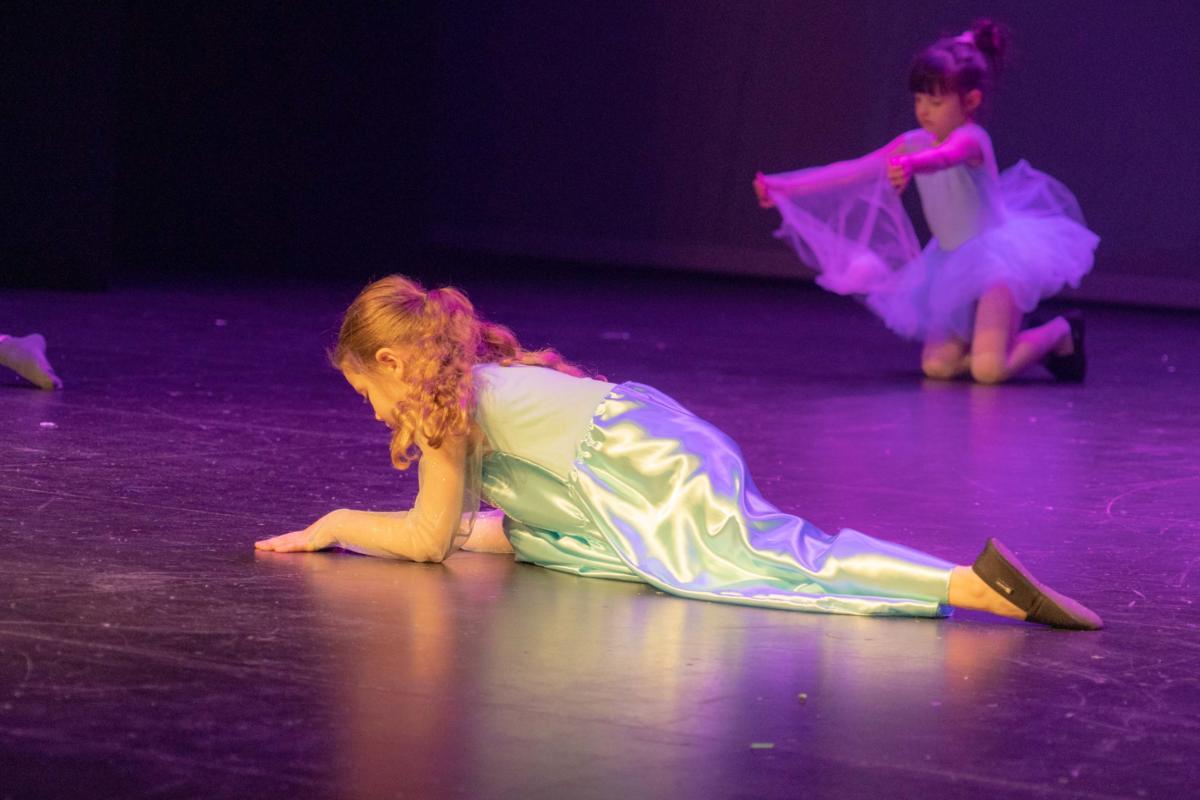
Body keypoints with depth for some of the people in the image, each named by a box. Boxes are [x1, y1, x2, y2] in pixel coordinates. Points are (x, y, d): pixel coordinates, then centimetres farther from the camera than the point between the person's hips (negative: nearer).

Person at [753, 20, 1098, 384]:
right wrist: (783, 188, -1)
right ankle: (1026, 340, 20)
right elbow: (851, 173, 5)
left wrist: (910, 166, -65)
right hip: (953, 265, 8)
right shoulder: (912, 144, 5)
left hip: (996, 257, -8)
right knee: (937, 365, -1)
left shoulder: (970, 139, -17)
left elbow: (943, 158, -41)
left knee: (988, 370, -22)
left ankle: (1060, 331, 7)